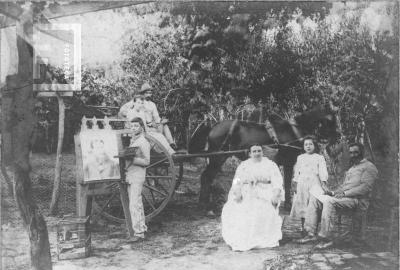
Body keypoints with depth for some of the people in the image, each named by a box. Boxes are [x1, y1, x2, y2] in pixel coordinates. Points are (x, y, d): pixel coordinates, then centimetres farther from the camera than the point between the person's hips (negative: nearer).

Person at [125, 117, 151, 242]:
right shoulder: (132, 141, 15)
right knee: (137, 204, 15)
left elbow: (146, 161, -16)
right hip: (130, 175, 9)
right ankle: (142, 227, 24)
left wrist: (132, 159, -24)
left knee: (134, 205, -10)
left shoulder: (143, 142, -11)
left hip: (137, 176, -9)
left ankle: (138, 233, -7)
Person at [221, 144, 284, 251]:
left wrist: (276, 194, -17)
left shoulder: (270, 164, 9)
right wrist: (237, 191, -14)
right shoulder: (243, 165, 14)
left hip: (265, 194, -1)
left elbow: (276, 180, -1)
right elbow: (237, 180, 4)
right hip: (247, 194, 2)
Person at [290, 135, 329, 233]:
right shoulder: (300, 158, 16)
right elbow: (297, 172, 15)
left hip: (314, 183, -2)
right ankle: (303, 227, 9)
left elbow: (323, 171, 0)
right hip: (302, 183, 3)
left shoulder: (319, 157, 9)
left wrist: (324, 184, -12)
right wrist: (295, 185, 7)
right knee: (302, 205, 0)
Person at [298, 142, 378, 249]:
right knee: (314, 198, -5)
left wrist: (345, 193, -20)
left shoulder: (369, 167, -1)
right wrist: (334, 192, 5)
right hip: (343, 197, 9)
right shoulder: (352, 167, 27)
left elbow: (366, 187, -14)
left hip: (357, 200, -9)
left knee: (329, 200, -34)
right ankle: (311, 233, -11)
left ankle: (326, 238, -31)